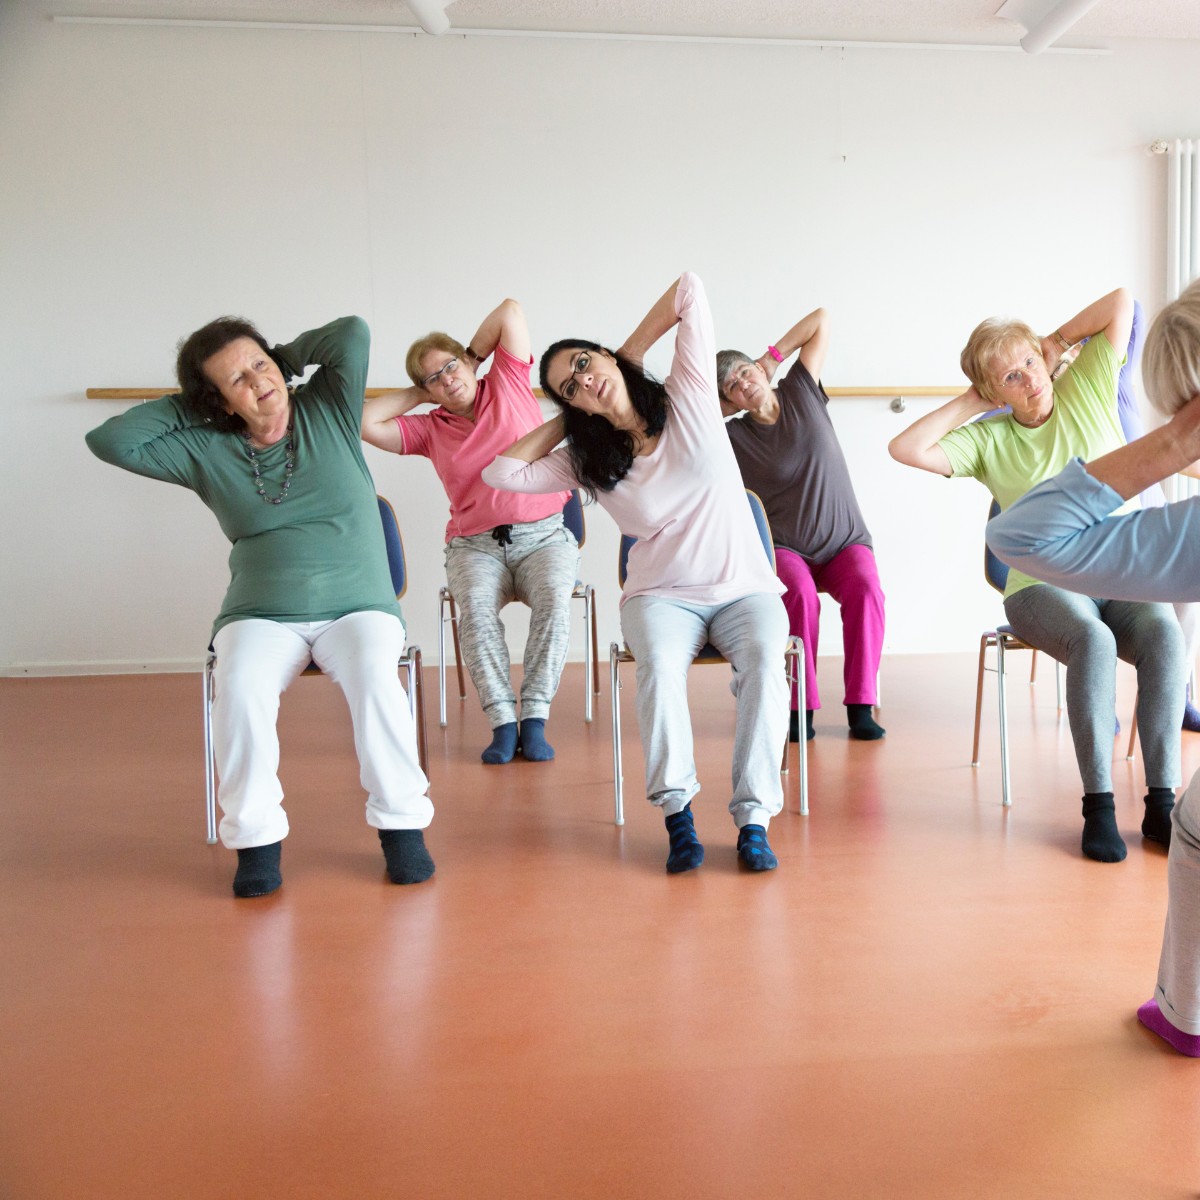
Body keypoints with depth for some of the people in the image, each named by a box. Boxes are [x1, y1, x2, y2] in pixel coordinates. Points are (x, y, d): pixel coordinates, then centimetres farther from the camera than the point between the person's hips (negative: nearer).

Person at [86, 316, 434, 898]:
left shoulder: (328, 412, 6)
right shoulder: (205, 450, 8)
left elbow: (353, 331, -5)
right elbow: (110, 441, 1)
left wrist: (285, 355, 9)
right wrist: (185, 406, 7)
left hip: (358, 607, -1)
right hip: (262, 615, 1)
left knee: (375, 678, -33)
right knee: (239, 687, -32)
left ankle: (401, 823, -16)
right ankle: (255, 836, -14)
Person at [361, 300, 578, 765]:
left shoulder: (508, 385, 9)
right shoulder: (429, 429, 14)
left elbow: (511, 311, 5)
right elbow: (366, 423, 3)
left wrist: (471, 356, 16)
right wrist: (418, 393, 11)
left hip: (543, 535, -1)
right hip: (475, 545, 2)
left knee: (554, 600, -33)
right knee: (476, 608, -32)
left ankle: (534, 720, -30)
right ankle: (502, 723, -29)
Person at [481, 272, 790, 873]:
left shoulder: (687, 397, 0)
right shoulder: (587, 462, 6)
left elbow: (689, 288, -2)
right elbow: (501, 472, -3)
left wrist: (630, 351, 6)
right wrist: (564, 420, 4)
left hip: (743, 588, 0)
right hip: (662, 594, 1)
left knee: (765, 662, -31)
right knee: (659, 665, -33)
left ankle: (753, 818, -25)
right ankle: (677, 812, -24)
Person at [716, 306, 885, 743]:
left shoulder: (801, 392, 5)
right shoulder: (732, 437, 0)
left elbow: (821, 319, 7)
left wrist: (772, 356, 6)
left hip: (845, 543, 1)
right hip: (785, 550, -1)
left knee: (866, 590, -30)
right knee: (799, 593, -34)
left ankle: (861, 707, -26)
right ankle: (800, 708, -24)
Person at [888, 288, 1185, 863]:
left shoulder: (1087, 390, 9)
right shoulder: (988, 438, 5)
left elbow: (1121, 301, 6)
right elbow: (905, 448, -8)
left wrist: (1056, 341, 12)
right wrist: (968, 402, -1)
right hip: (1043, 587, -2)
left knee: (1164, 633, -31)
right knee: (1093, 641, -35)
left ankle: (1160, 801, -26)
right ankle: (1098, 805, -28)